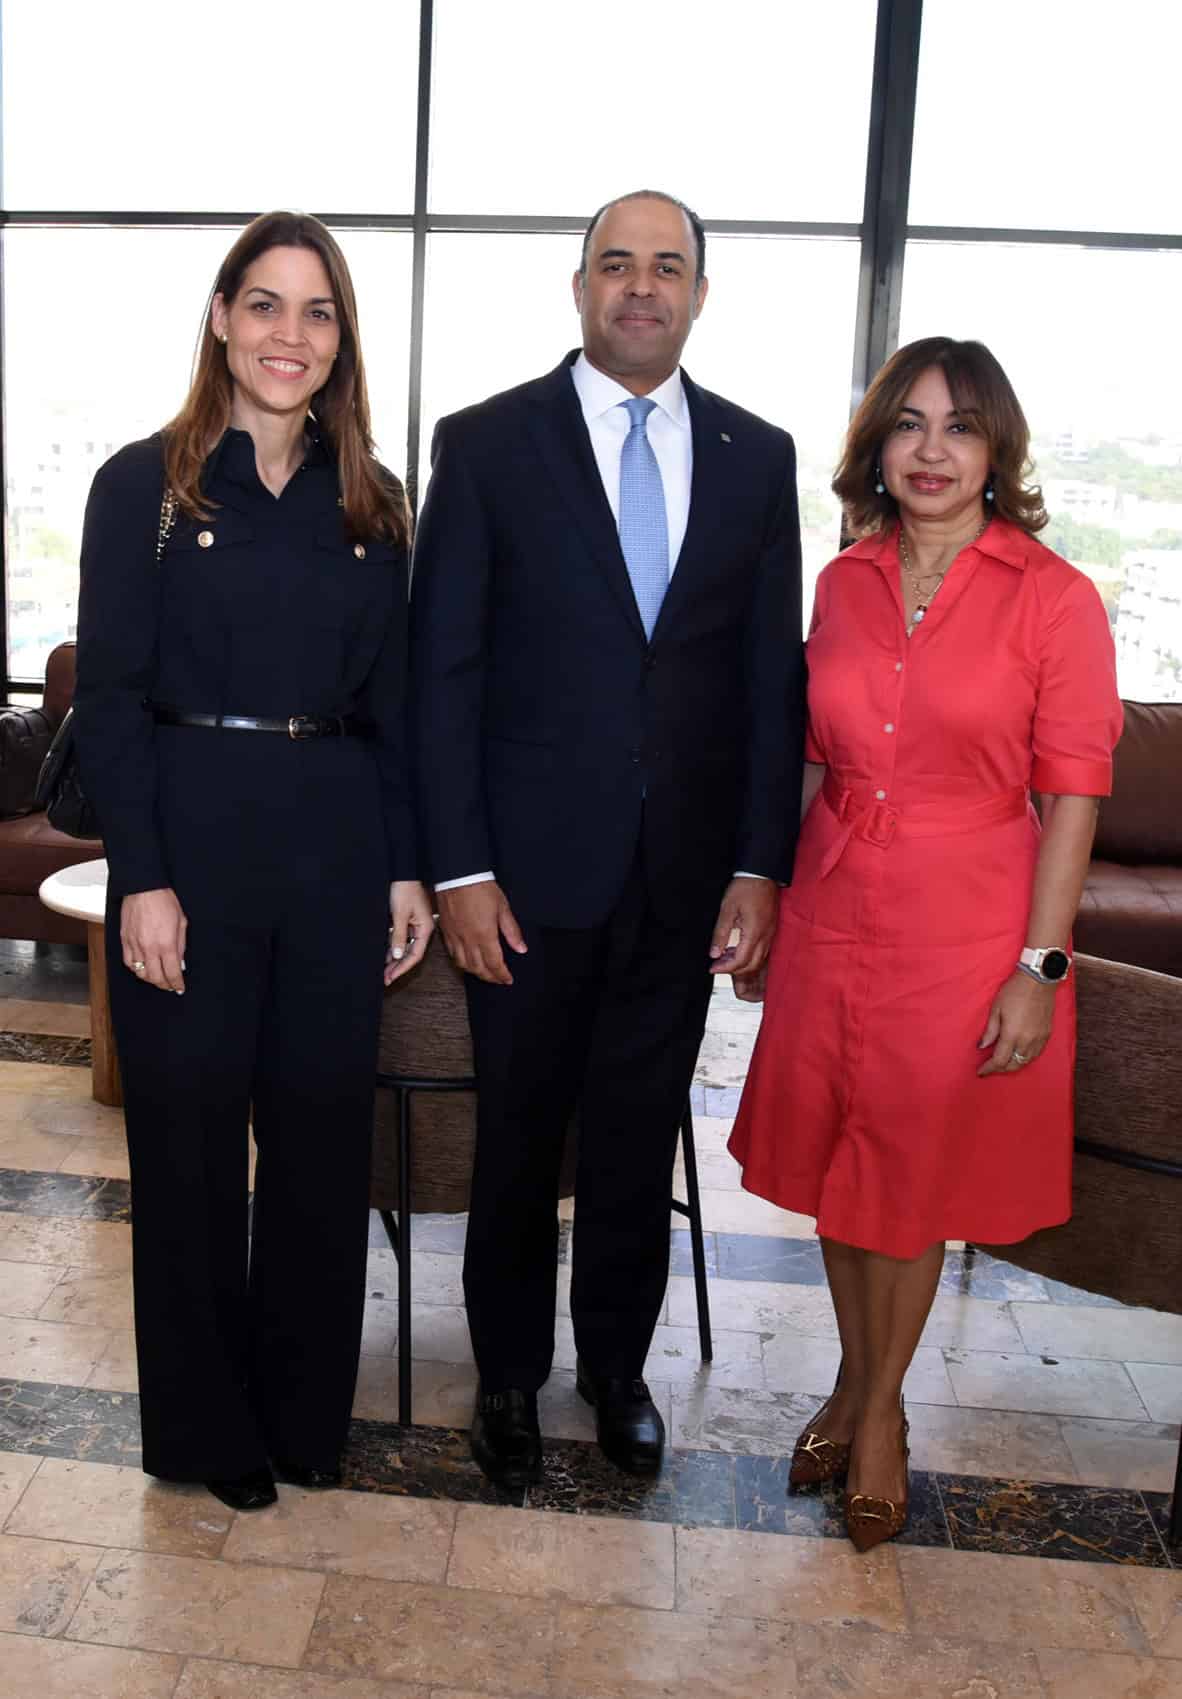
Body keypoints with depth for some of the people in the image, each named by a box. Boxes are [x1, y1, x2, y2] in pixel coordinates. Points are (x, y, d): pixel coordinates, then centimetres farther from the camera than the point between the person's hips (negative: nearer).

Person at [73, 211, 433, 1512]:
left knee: (322, 1128, 11)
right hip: (189, 837, -3)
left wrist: (406, 867, 4)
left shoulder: (368, 505, 9)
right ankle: (208, 1425, 28)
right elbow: (110, 695, -5)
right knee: (189, 1135, 8)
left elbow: (389, 703, 10)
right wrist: (142, 878, -12)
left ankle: (306, 1407, 31)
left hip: (336, 843, 3)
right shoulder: (145, 484, -1)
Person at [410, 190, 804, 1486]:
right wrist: (459, 866, -9)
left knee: (641, 1134, 15)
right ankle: (509, 1372, 34)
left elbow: (774, 675, 4)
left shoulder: (757, 456, 6)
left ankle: (617, 1363, 37)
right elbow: (442, 669, -4)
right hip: (532, 860, -2)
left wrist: (760, 865, -1)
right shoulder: (488, 443, -2)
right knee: (518, 1133, 12)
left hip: (687, 871, 2)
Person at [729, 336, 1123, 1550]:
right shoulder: (843, 586, 4)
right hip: (833, 912, 4)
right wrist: (764, 895, 11)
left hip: (964, 927, -4)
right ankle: (853, 1382, 38)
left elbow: (1072, 800, -10)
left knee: (916, 1180, 11)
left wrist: (1040, 969, -13)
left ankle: (880, 1408, 34)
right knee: (835, 1164, 15)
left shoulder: (1053, 600, -9)